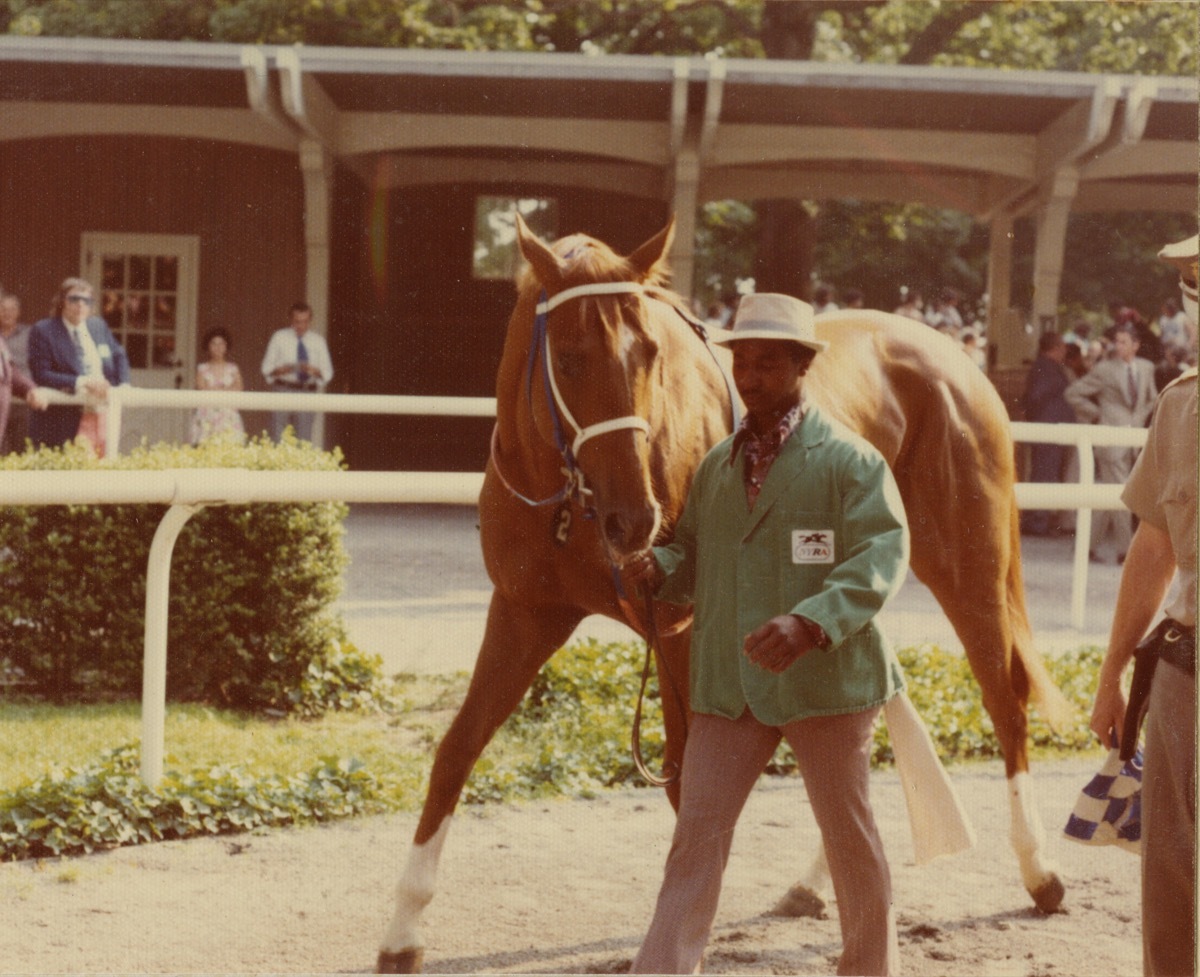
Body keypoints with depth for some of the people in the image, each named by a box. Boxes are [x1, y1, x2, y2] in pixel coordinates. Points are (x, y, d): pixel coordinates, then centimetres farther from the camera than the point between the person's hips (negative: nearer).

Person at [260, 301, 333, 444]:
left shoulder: (318, 341, 10)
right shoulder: (280, 337, 6)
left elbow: (328, 372, 10)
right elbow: (266, 367, 7)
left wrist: (314, 371, -13)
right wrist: (280, 370, -15)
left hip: (307, 393, 1)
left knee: (304, 440, -2)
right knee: (278, 438, -7)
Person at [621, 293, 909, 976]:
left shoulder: (850, 459, -8)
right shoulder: (717, 465, 10)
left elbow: (882, 557, -18)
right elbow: (696, 556, 19)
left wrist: (810, 622, -32)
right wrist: (657, 569, -5)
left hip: (825, 677, -4)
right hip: (728, 682, 4)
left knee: (849, 831, 11)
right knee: (698, 831, -1)